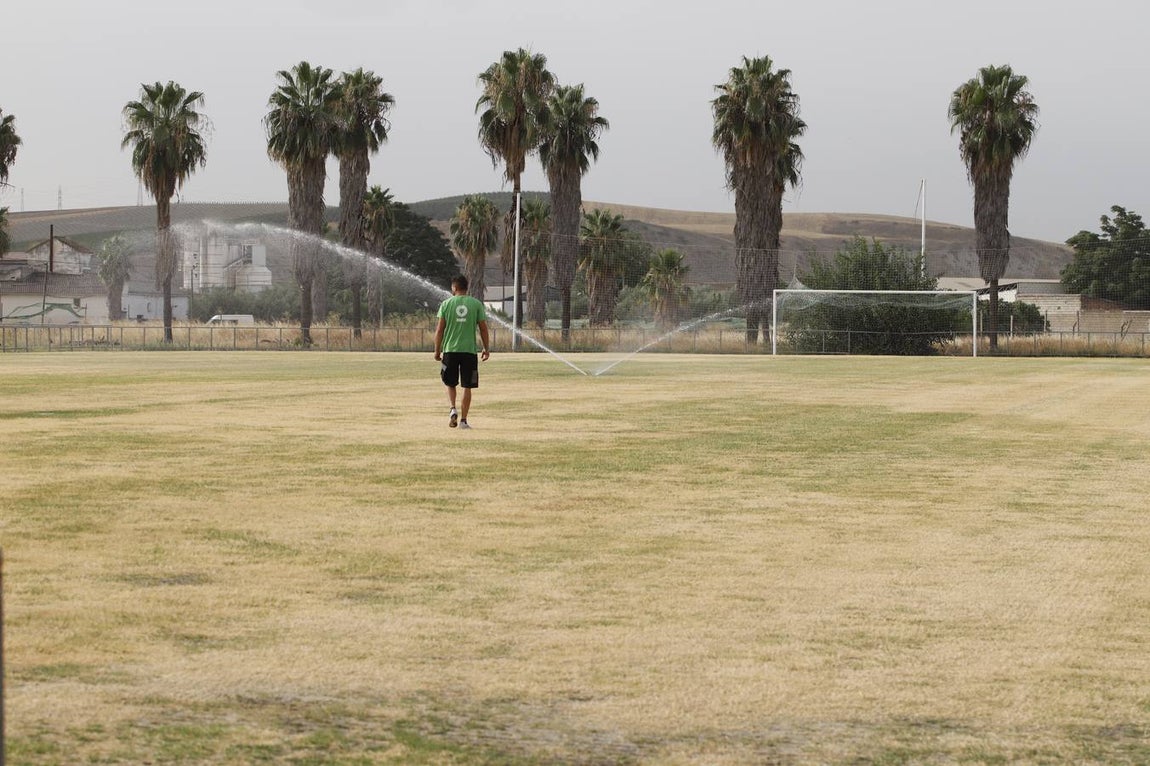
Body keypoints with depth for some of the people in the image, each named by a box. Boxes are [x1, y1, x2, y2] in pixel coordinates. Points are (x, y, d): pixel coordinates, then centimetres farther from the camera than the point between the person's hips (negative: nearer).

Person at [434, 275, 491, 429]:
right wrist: (486, 348, 13)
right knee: (467, 387, 6)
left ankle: (453, 409, -4)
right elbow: (483, 328, 3)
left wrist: (437, 350, 8)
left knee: (450, 383, 18)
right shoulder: (477, 304, 2)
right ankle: (463, 420, 4)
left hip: (450, 350, 0)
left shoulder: (446, 304, 1)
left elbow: (440, 330, 0)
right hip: (470, 350, 0)